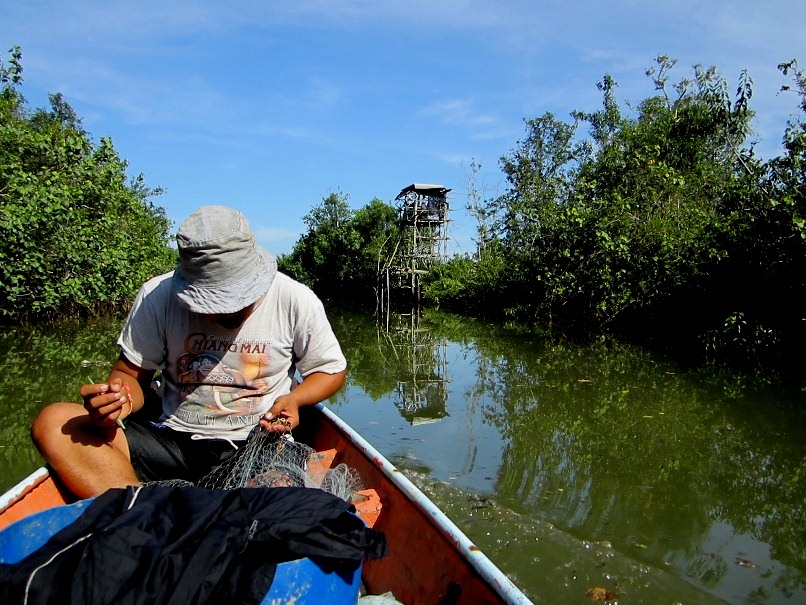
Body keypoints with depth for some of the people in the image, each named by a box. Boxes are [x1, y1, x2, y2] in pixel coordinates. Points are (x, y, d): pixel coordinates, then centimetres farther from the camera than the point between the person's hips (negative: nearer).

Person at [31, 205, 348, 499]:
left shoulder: (296, 301, -8)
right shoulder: (157, 296, -4)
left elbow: (332, 370, 6)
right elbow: (131, 373, 5)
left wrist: (293, 399, -15)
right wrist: (120, 397, -20)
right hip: (170, 440, 3)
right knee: (52, 423, -17)